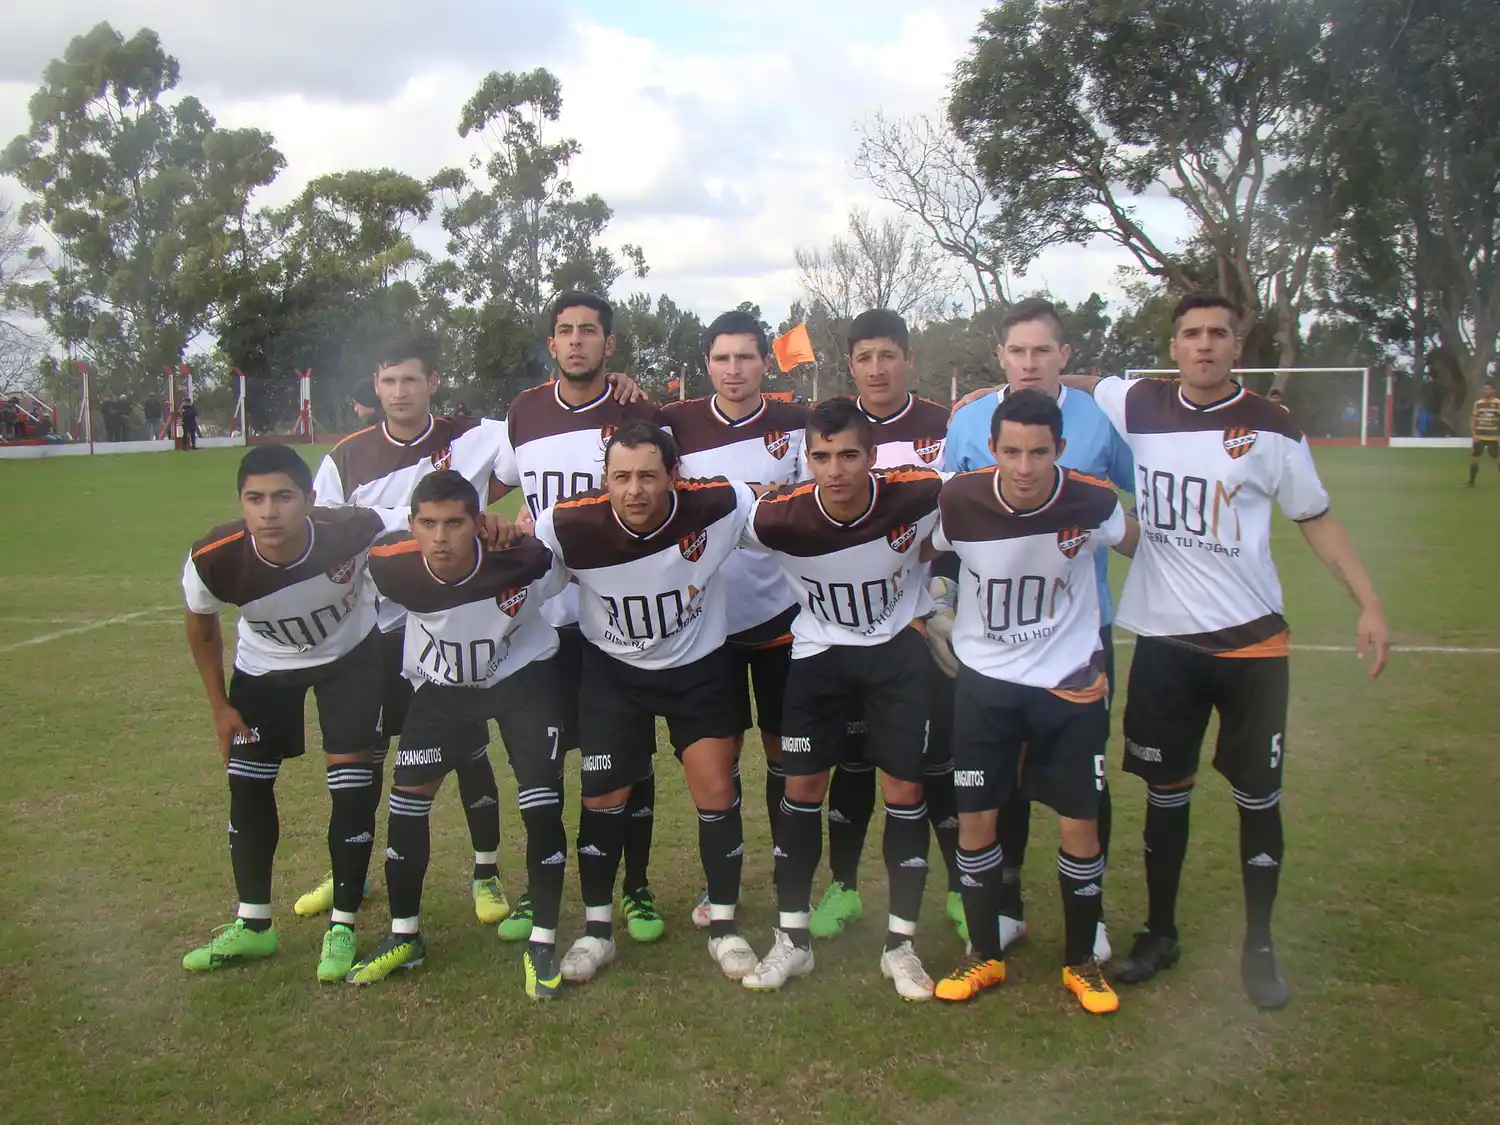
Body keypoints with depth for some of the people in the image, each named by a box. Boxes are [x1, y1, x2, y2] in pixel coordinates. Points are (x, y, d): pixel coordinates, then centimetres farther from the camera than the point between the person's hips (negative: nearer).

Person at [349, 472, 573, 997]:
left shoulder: (523, 558, -33)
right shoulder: (392, 565, -27)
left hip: (522, 676, -2)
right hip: (442, 684, 3)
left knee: (542, 806, -12)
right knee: (407, 798, -1)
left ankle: (543, 942, 7)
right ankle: (403, 936, 19)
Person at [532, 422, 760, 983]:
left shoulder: (718, 506, -27)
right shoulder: (571, 526, -27)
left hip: (701, 666, 0)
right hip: (612, 669, 0)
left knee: (716, 791, -1)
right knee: (603, 796, 1)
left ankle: (724, 926, 18)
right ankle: (596, 929, 20)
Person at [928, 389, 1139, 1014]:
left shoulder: (1091, 502, -17)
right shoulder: (960, 501, -18)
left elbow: (1141, 546, 5)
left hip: (1071, 682, 0)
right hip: (984, 680, 1)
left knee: (1080, 826, 2)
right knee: (975, 820, 4)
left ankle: (1081, 962, 24)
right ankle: (985, 955, 24)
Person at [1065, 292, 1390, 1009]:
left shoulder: (1270, 429, -3)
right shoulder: (1137, 406, 0)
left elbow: (1316, 519, 4)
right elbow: (1070, 387, 19)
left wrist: (1368, 604, -3)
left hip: (1250, 640, -1)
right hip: (1163, 637, 1)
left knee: (1258, 796, 5)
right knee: (1165, 791, 11)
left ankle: (1258, 947, 22)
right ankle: (1159, 933, 28)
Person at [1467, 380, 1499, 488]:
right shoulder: (1478, 403, 5)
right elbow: (1473, 421, 8)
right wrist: (1474, 435, -3)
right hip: (1479, 437, 3)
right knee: (1474, 459, 4)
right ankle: (1471, 482, 14)